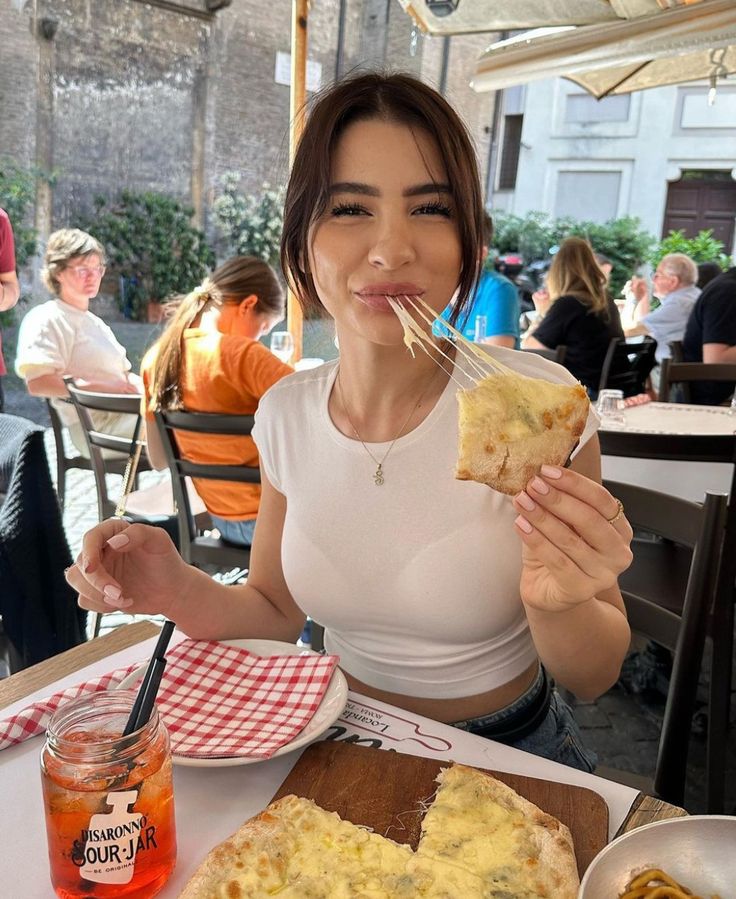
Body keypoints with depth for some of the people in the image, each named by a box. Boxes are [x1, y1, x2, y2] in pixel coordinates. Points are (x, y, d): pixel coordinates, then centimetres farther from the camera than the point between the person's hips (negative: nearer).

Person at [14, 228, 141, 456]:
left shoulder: (95, 323, 27)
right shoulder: (46, 320, -3)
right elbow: (37, 382, -16)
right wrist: (104, 387, -18)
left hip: (126, 412, 9)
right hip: (97, 428, -9)